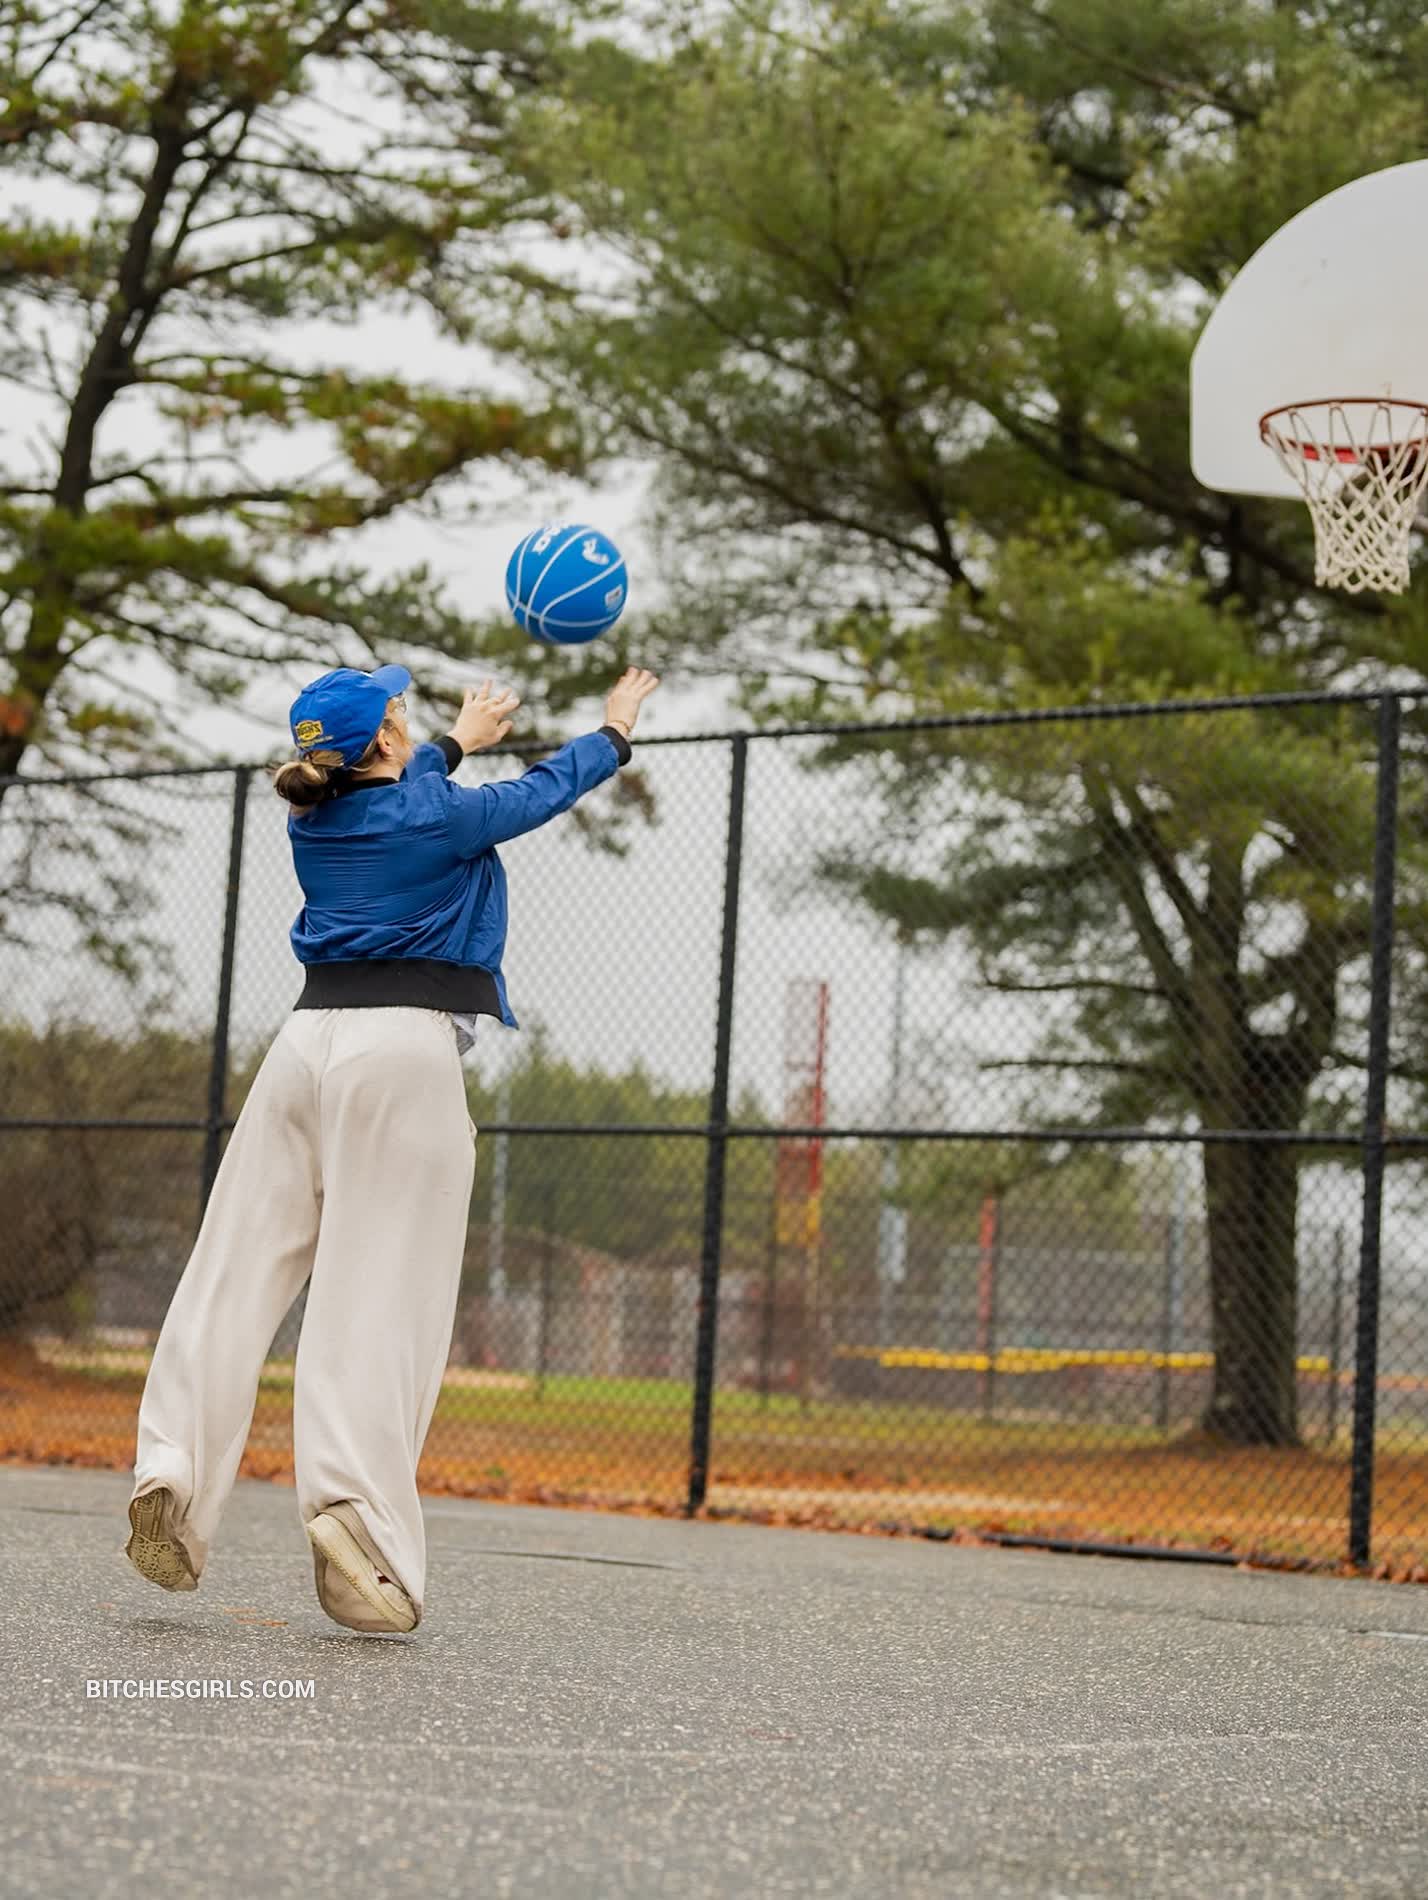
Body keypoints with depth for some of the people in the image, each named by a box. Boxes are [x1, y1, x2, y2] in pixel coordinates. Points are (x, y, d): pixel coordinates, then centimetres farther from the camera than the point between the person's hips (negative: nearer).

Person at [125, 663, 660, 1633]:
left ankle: (173, 1470, -14)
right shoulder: (438, 815, 0)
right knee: (381, 1290, -10)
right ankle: (355, 1501, -21)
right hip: (405, 1047, -6)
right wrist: (617, 726, 37)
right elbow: (548, 789, 18)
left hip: (307, 1042, 6)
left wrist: (458, 744, 56)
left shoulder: (314, 820, 15)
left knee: (240, 1267, 0)